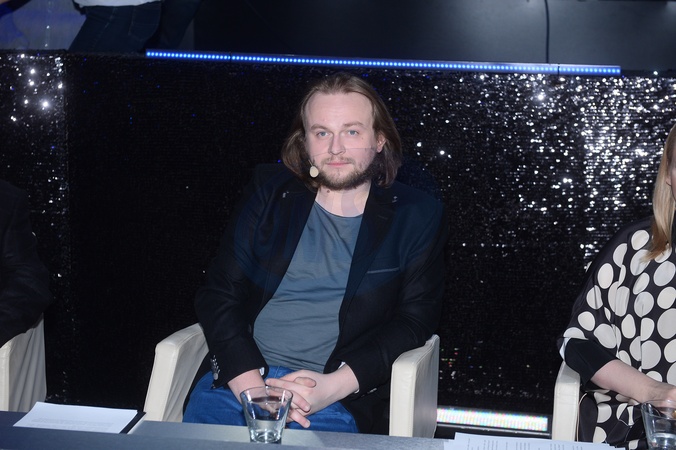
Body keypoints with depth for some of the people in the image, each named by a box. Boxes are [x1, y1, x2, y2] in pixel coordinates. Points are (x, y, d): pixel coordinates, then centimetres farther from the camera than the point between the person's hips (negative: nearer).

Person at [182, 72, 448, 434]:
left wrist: (335, 385, -13)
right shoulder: (269, 191, 10)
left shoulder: (417, 216, 6)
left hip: (342, 395, -2)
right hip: (240, 376, 2)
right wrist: (249, 384, -10)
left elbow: (415, 320, 1)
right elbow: (218, 293, 6)